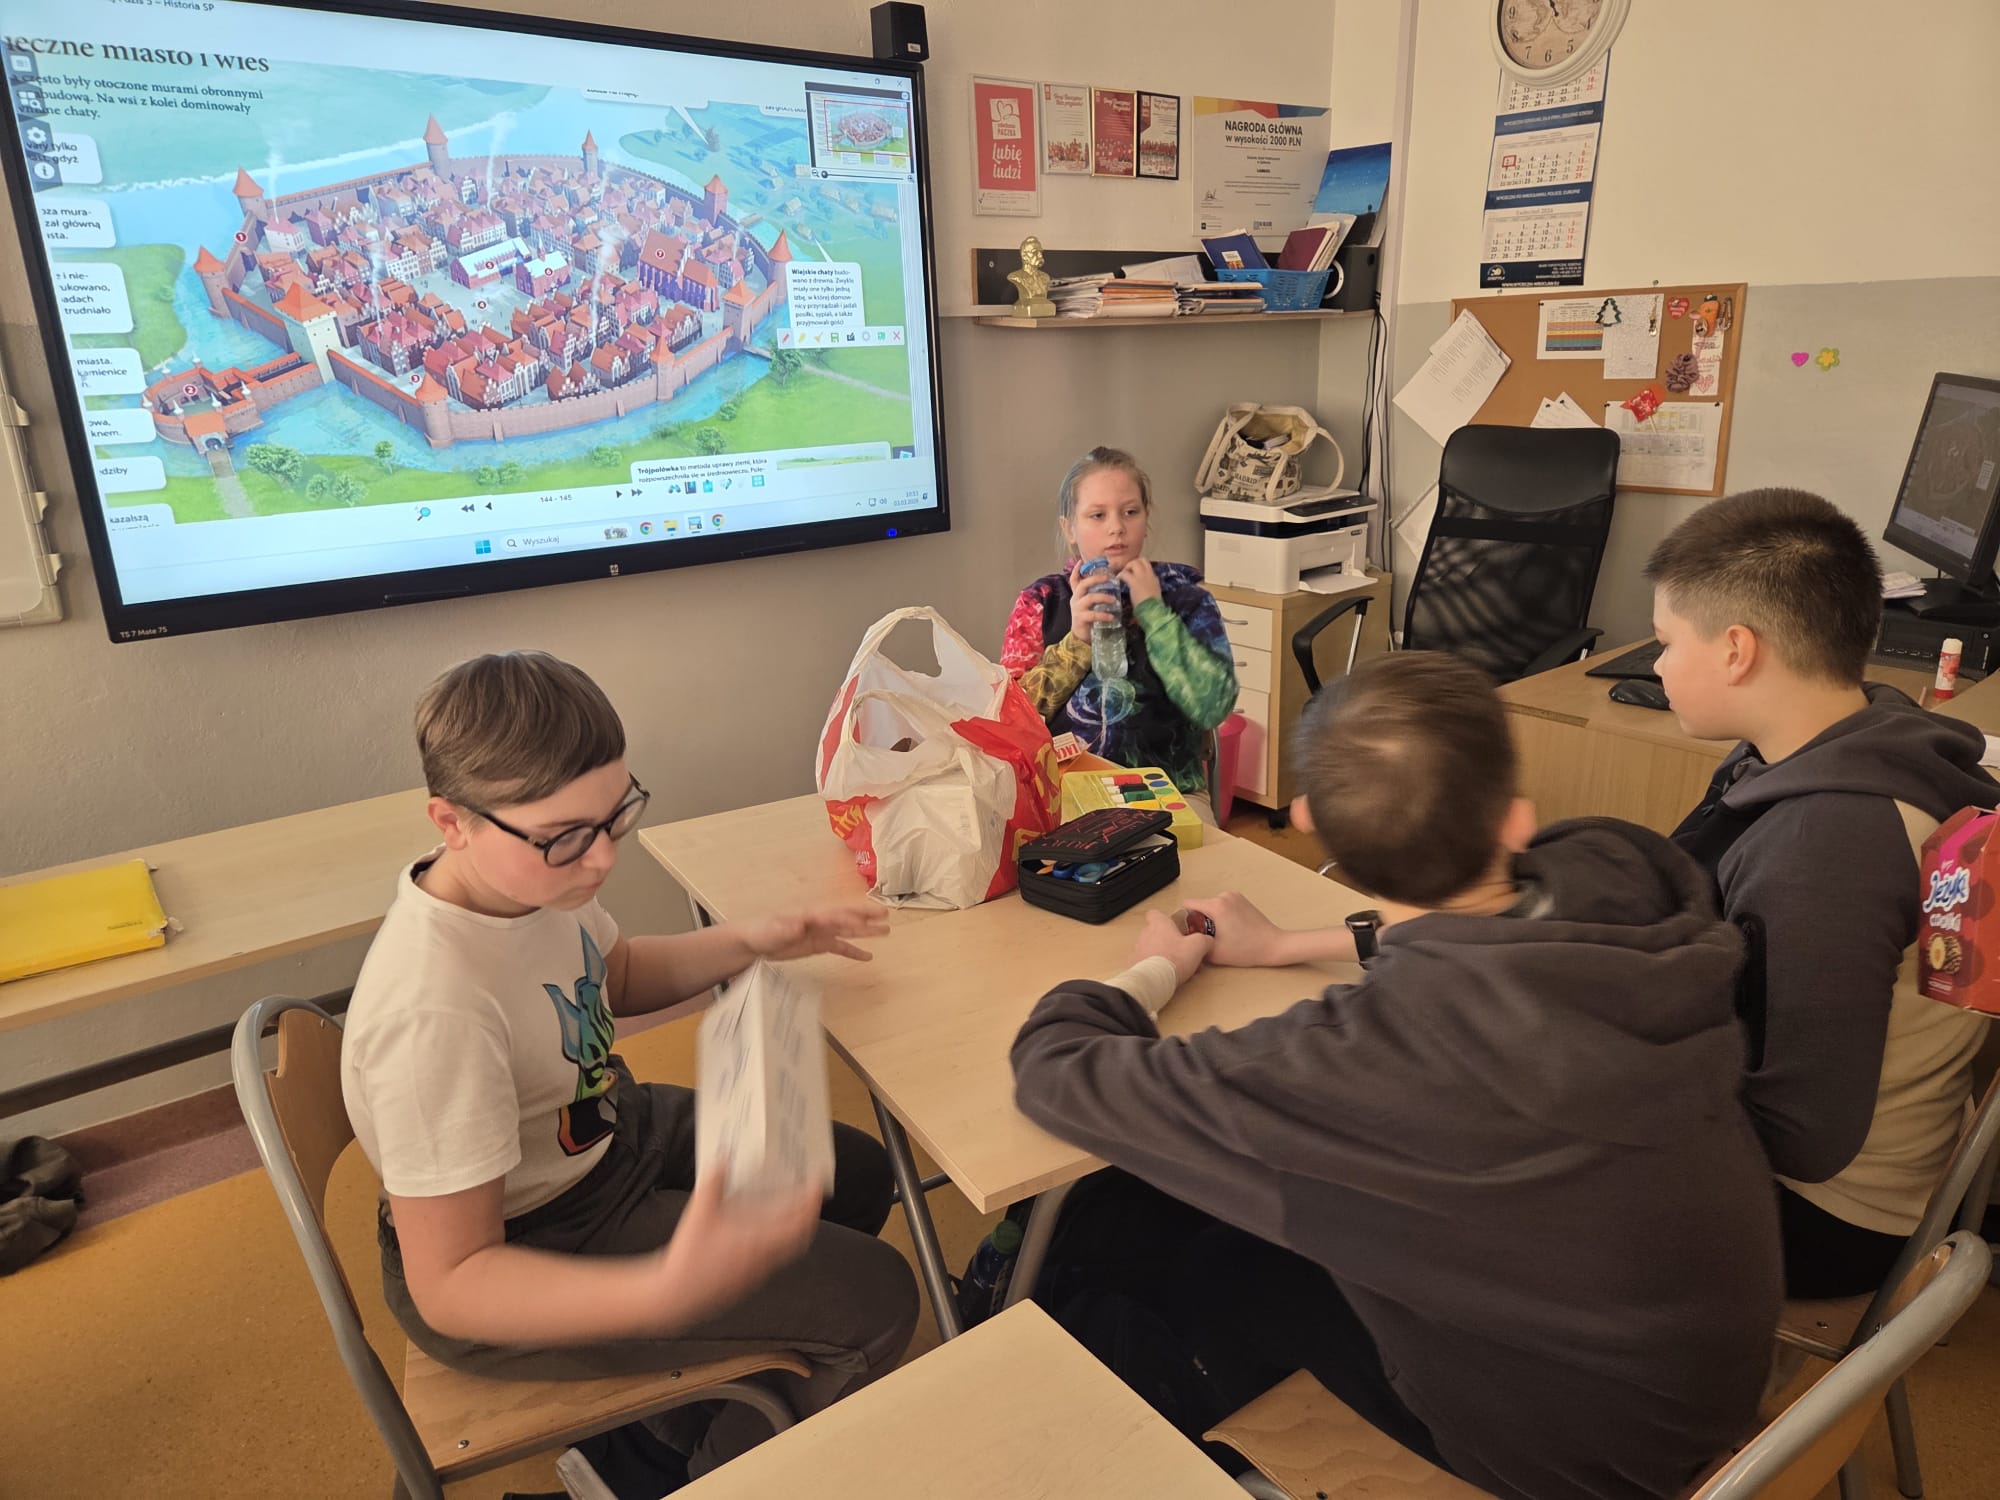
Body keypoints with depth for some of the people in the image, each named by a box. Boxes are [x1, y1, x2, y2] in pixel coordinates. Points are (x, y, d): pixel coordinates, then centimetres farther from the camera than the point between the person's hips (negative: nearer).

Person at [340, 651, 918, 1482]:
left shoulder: (536, 871, -13)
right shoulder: (436, 1014, -37)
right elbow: (446, 1286, -31)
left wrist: (748, 942, -4)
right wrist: (667, 1293, -45)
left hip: (604, 1131, 8)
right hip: (520, 1252, -8)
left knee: (858, 1175, 19)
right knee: (878, 1300, -9)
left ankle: (683, 1409, 33)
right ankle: (713, 1470, 21)